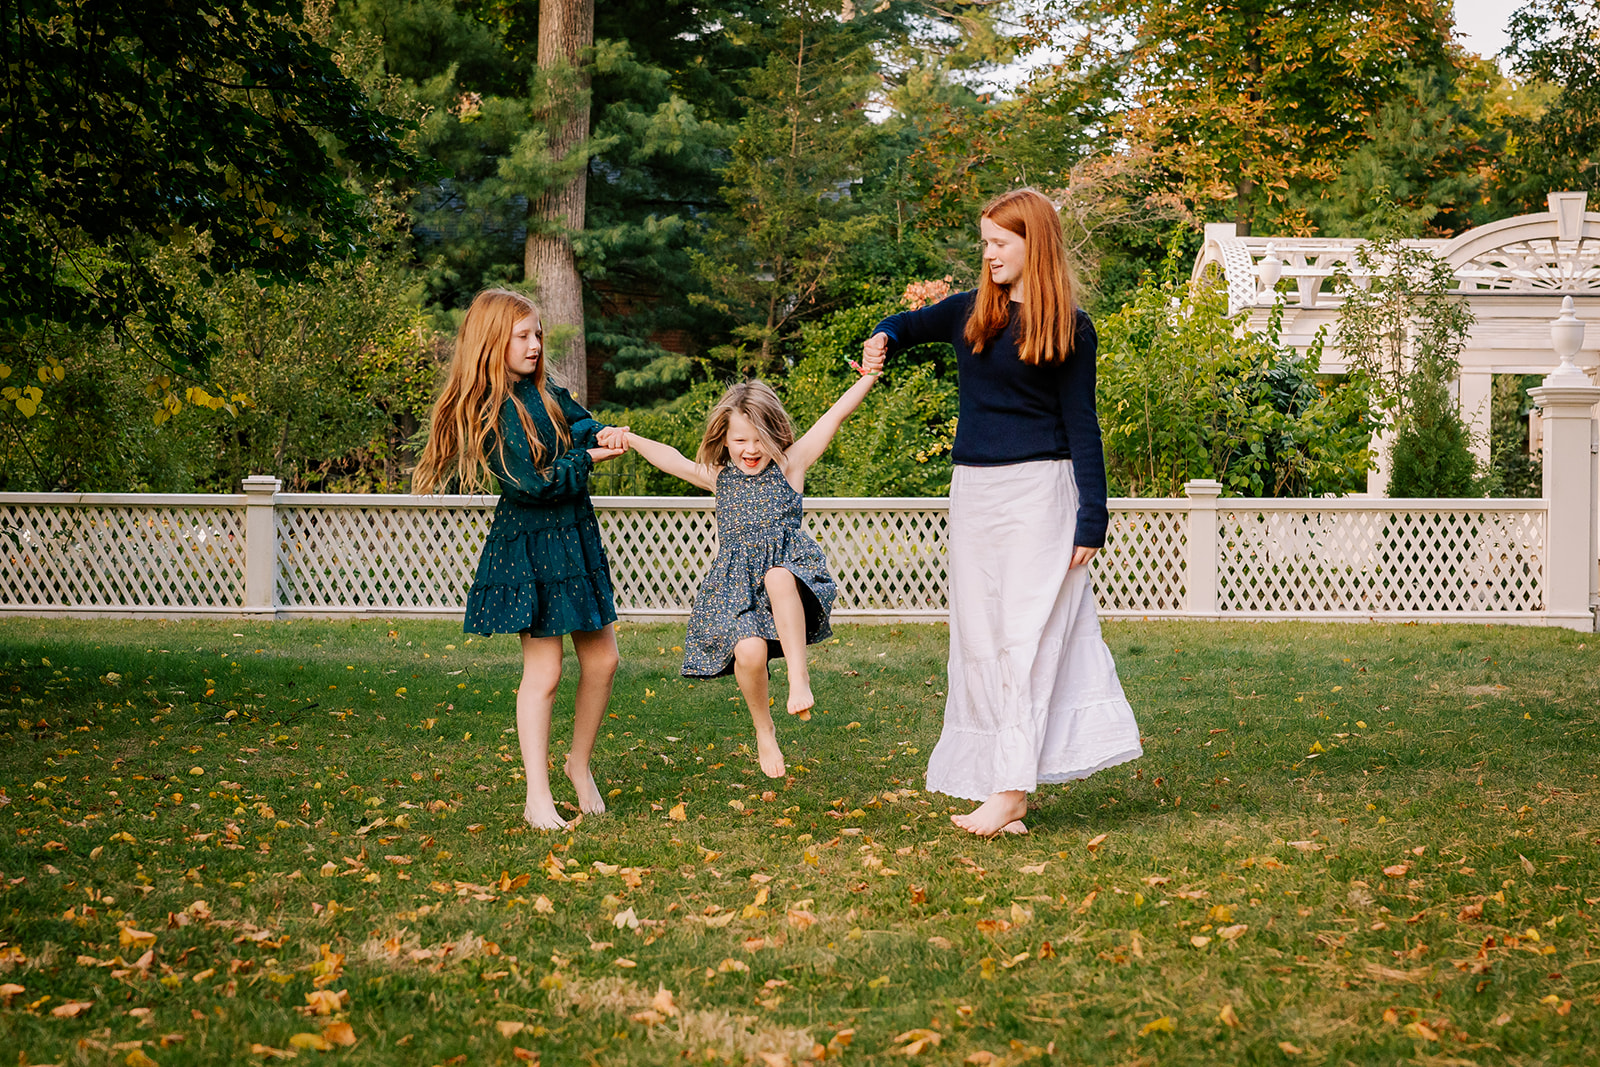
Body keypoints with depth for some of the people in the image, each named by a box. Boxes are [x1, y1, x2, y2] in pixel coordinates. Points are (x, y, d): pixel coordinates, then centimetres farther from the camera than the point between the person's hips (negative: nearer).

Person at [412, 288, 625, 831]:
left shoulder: (545, 392, 9)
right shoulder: (488, 411, -15)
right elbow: (532, 485, -19)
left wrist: (600, 435, -14)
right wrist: (587, 460, -9)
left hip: (574, 539, 8)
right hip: (527, 547, -8)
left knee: (602, 659, 9)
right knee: (543, 671, -5)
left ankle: (580, 763, 29)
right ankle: (537, 799, 3)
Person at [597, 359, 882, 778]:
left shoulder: (790, 464, 7)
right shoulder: (718, 477, 15)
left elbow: (835, 416, 4)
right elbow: (673, 460, 15)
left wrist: (867, 377, 0)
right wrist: (631, 440, 3)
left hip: (789, 566, -2)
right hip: (736, 580, 2)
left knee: (778, 578, -41)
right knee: (748, 651, -22)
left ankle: (798, 673, -29)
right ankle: (764, 731, 7)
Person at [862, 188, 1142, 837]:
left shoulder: (1069, 328, -3)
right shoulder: (971, 311, 10)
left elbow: (1082, 426, -3)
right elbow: (909, 325, 27)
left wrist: (1091, 519, -8)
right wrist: (883, 339, 1)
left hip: (1037, 491, -6)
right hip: (974, 491, 6)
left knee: (1027, 635, -9)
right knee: (978, 637, 5)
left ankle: (1011, 789, -12)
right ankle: (987, 774, 10)